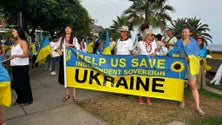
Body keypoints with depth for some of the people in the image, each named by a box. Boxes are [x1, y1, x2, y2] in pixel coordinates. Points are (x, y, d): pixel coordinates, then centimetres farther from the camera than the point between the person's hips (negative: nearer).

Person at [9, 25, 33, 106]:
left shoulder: (23, 42, -10)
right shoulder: (15, 42, 12)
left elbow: (26, 54, -18)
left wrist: (15, 56, -31)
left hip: (22, 66, -8)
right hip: (15, 66, 8)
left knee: (23, 83, 1)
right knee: (16, 83, 13)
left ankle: (27, 100, 15)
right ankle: (20, 99, 27)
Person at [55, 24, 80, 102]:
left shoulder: (74, 39, 3)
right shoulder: (61, 38, 11)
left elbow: (78, 48, -5)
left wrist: (71, 45, -19)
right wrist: (58, 50, -8)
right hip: (64, 58, 3)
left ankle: (74, 95, 3)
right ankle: (67, 94, 16)